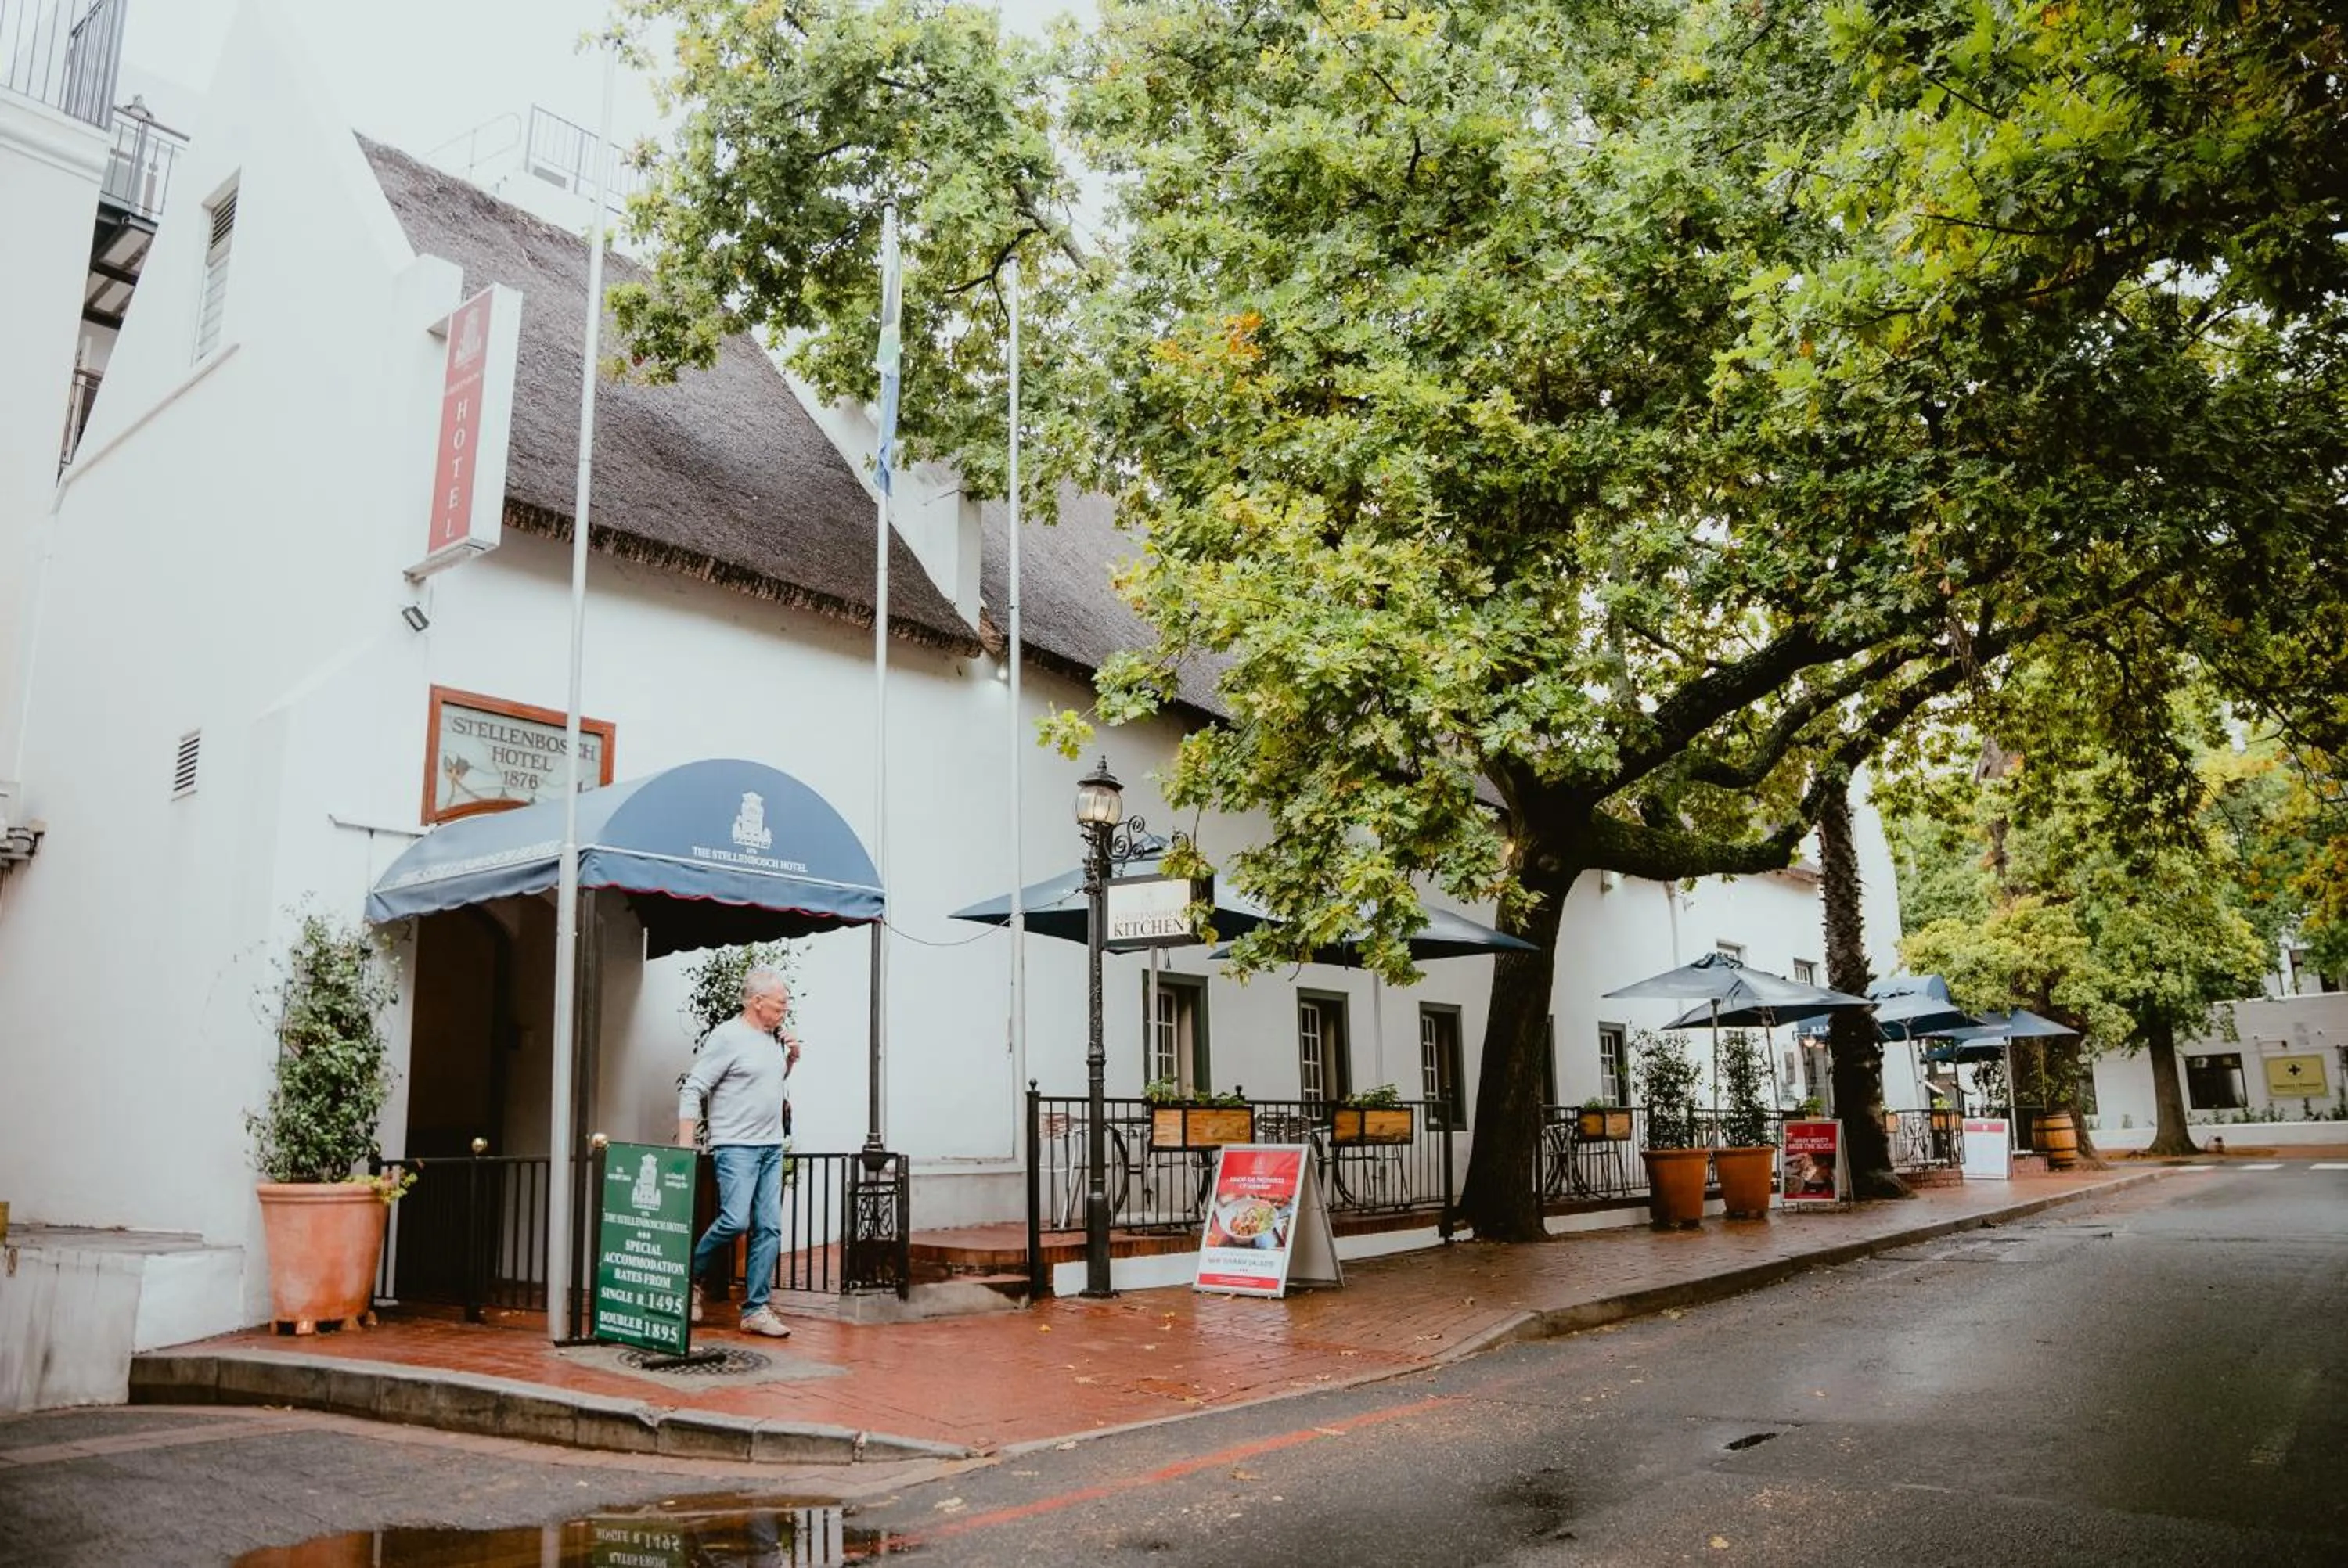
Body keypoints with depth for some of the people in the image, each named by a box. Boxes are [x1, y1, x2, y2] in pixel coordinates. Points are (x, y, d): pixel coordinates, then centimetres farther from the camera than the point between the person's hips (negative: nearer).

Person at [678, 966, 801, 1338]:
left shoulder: (774, 1038, 12)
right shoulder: (727, 1037, -10)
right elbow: (692, 1090, -11)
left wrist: (791, 1057, 9)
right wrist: (685, 1145, -16)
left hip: (771, 1147, 7)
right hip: (736, 1147, -7)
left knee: (769, 1228, 2)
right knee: (735, 1221, -17)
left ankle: (756, 1311, 7)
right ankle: (690, 1279, 10)